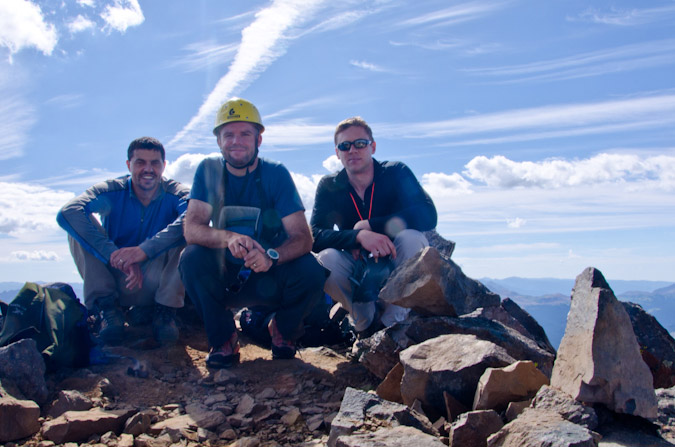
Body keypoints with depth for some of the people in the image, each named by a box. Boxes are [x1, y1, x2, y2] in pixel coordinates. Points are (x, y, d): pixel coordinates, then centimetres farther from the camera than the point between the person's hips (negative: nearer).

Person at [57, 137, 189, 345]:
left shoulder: (177, 194, -10)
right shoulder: (112, 191, -10)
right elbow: (67, 213, -29)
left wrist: (145, 250, -44)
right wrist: (115, 256, -39)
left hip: (157, 282, -1)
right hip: (115, 279, 1)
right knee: (79, 225, -17)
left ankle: (164, 310, -13)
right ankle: (107, 307, -16)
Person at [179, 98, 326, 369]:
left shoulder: (276, 174, -9)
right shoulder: (209, 171, -4)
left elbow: (303, 237, -16)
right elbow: (191, 229, -16)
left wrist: (271, 257, -38)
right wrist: (228, 238, -38)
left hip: (271, 280, -1)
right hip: (225, 280, 1)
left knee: (311, 273, -28)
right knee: (192, 257, -26)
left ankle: (282, 329, 5)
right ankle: (223, 338, -5)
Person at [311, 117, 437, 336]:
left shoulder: (396, 173, -7)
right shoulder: (329, 186, -3)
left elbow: (428, 215, -22)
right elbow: (315, 237, -17)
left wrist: (369, 225, -24)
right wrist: (359, 236, -35)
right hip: (358, 275, 1)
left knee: (411, 237, -31)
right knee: (326, 258, -28)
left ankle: (393, 322, -15)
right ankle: (367, 322, -5)